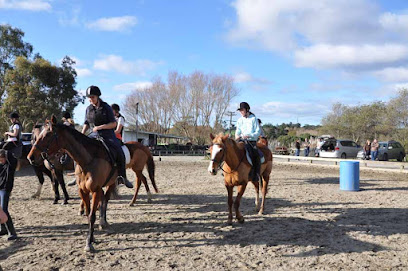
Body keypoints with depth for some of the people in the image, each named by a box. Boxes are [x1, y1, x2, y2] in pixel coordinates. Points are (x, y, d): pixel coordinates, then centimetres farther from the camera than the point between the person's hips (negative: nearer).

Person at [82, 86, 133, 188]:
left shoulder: (106, 108, -5)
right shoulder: (88, 109, 8)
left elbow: (113, 124, -8)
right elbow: (86, 123, 18)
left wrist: (99, 127, -18)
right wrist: (82, 134, 1)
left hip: (107, 134, -4)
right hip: (94, 135, 4)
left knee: (119, 152, -24)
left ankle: (122, 176, -7)